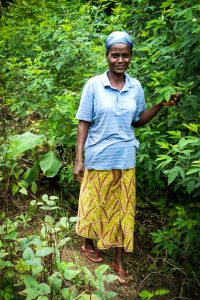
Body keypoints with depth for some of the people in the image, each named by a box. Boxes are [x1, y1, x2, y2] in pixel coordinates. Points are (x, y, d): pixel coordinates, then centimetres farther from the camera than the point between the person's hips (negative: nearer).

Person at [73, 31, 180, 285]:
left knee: (122, 209, 9)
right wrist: (78, 159, -10)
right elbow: (84, 123, -7)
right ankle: (88, 244, 39)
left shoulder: (136, 87, 1)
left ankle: (119, 261, 24)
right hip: (98, 159, -3)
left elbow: (138, 121, 9)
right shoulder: (94, 85, -9)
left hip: (125, 160, 3)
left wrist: (161, 105, -6)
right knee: (94, 205, 13)